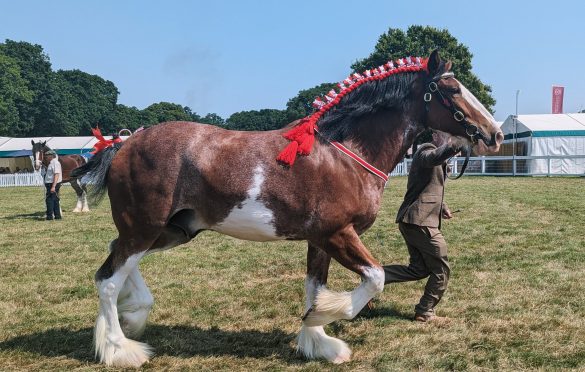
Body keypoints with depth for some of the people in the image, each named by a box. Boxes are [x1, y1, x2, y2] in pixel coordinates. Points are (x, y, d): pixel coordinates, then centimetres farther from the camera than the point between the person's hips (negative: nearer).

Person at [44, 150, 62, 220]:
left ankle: (50, 216, -5)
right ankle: (57, 216, 18)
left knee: (49, 200, -8)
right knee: (55, 200, 13)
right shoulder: (52, 163, 17)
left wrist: (53, 186, -29)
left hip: (52, 185, -11)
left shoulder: (55, 163, -16)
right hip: (51, 184, 11)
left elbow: (56, 175, -24)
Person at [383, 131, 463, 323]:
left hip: (411, 221, 10)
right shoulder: (427, 150, -11)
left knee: (419, 269, 14)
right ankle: (425, 313, 11)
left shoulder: (439, 162, 22)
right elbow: (436, 157, -37)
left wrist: (442, 206, 15)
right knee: (441, 269, 1)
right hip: (420, 221, -10)